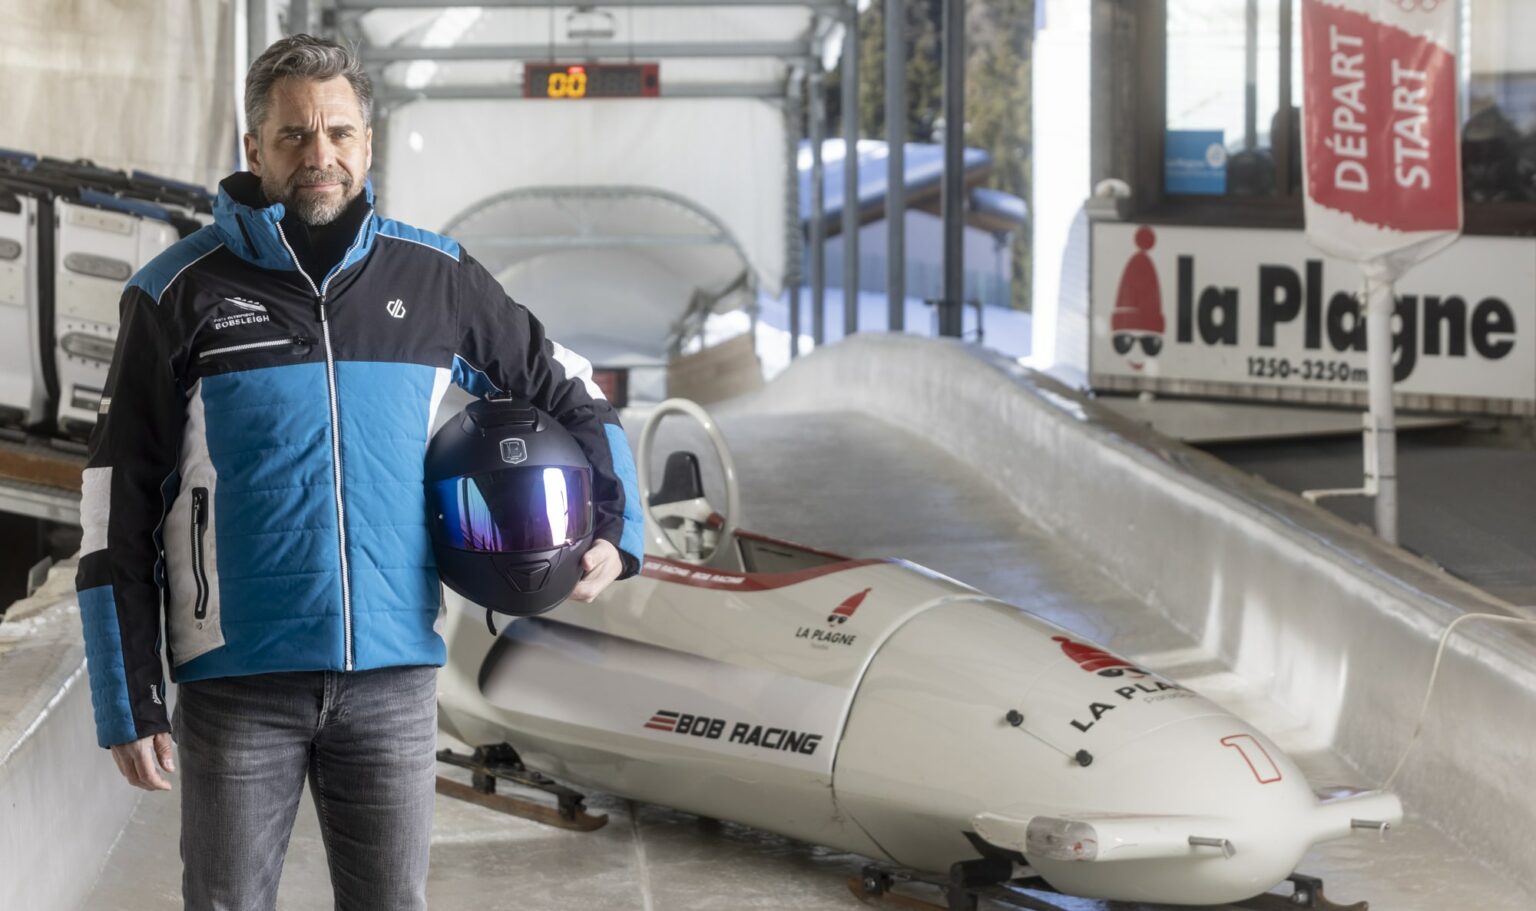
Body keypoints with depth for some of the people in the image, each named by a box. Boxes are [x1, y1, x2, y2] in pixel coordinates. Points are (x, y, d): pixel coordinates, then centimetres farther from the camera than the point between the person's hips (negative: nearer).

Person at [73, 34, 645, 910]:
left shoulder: (437, 280, 6)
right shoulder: (182, 294, -1)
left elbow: (566, 392, 21)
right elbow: (118, 510, 0)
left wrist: (617, 531, 10)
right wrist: (129, 703, -3)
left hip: (394, 675, 2)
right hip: (238, 678, -2)